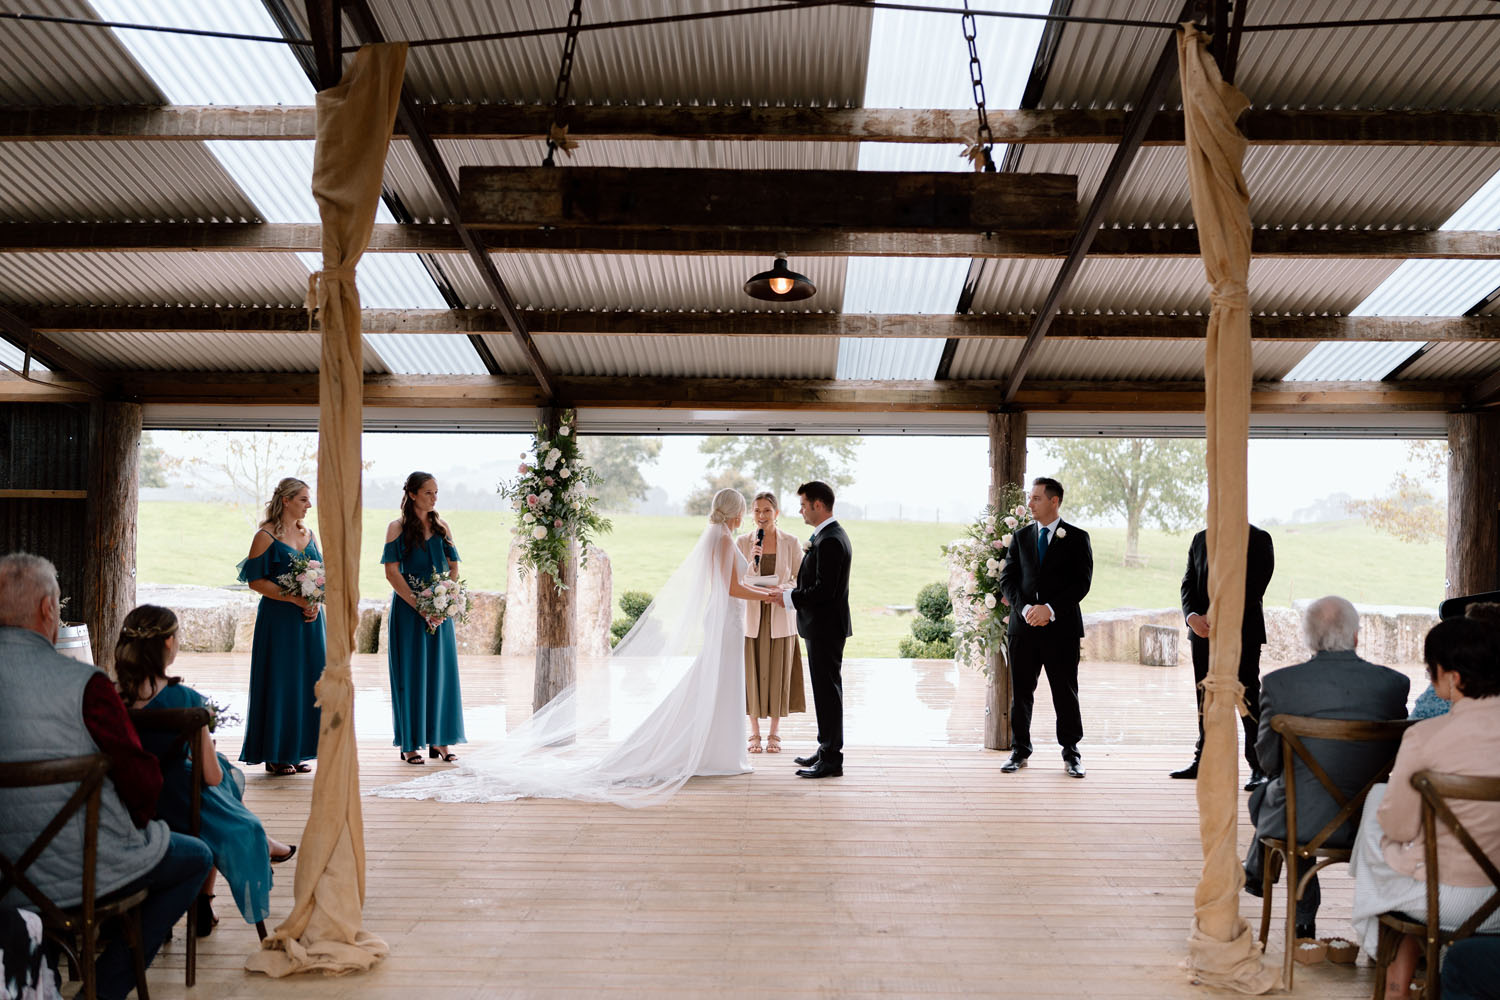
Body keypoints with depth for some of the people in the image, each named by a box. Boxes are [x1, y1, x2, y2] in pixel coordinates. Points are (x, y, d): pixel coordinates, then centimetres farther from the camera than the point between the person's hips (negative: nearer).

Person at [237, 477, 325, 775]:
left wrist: (316, 602, -3)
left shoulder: (308, 534, 12)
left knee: (307, 681, 6)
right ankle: (274, 755, 8)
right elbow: (255, 580, -11)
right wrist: (295, 598, -17)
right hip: (279, 619, -6)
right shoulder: (266, 536, -7)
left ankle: (297, 752, 15)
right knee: (280, 682, -2)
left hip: (309, 618, 6)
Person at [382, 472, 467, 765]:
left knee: (441, 671, 3)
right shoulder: (397, 527, -1)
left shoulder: (442, 527, 11)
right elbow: (392, 571, -8)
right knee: (410, 672, -1)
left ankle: (440, 741, 10)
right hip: (408, 608, -4)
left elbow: (454, 568, 10)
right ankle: (409, 744, 6)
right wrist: (417, 604, -16)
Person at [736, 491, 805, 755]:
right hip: (751, 616, 0)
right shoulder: (743, 542, 0)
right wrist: (752, 561, -18)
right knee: (752, 673, 3)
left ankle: (774, 734, 17)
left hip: (780, 617, 0)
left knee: (778, 674, 4)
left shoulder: (789, 541, 0)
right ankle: (754, 733, 16)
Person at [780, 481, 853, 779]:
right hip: (826, 625, 11)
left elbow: (824, 590, -25)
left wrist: (790, 598, -15)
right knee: (826, 689, 17)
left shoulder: (829, 541, -20)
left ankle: (831, 760, 2)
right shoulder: (832, 535, 13)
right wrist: (794, 591, 8)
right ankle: (827, 749, 28)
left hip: (825, 627, -11)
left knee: (827, 690, -4)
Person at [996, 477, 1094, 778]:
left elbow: (1082, 583, -5)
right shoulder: (1021, 537, 12)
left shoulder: (1077, 538, 2)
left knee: (1066, 692, 2)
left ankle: (1071, 754, 13)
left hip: (1061, 626, -3)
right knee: (1021, 691, 6)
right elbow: (1007, 579, 7)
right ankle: (1020, 751, 16)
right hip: (1024, 626, 3)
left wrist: (1050, 609, -15)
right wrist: (1024, 608, -10)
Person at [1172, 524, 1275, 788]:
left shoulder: (1258, 539, -3)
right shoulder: (1200, 539, 14)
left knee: (1248, 699, -4)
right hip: (1203, 632, 5)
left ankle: (1259, 767, 2)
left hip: (1241, 631, -5)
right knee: (1205, 698, 11)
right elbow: (1188, 583, 8)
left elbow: (1254, 588, -12)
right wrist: (1192, 616, -11)